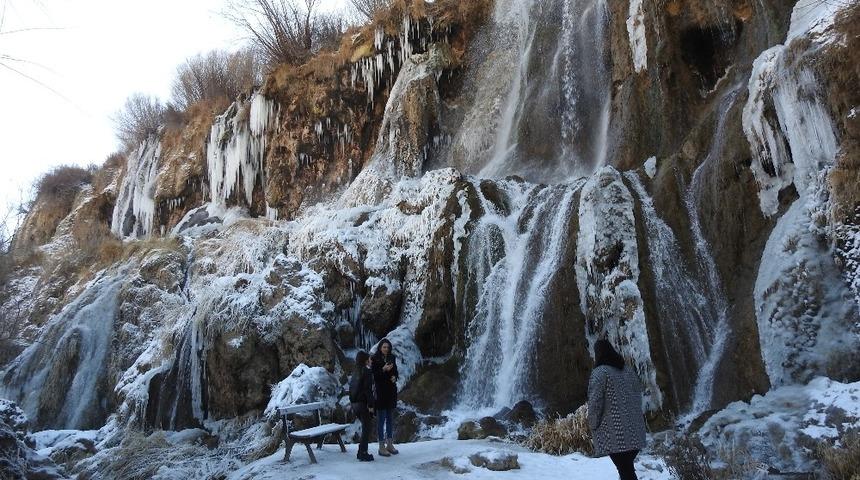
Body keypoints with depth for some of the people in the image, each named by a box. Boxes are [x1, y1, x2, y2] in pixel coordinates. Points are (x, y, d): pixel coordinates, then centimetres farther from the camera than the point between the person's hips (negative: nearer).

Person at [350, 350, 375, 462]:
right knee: (366, 428, 1)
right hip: (363, 403, -8)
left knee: (365, 428, 18)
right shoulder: (367, 371, -13)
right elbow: (368, 389, -18)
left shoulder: (356, 372, 11)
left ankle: (361, 452, 21)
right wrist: (371, 405, -16)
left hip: (355, 403, 8)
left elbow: (351, 387, 14)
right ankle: (363, 454, 3)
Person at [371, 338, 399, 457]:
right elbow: (373, 375, -12)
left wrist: (394, 377, -4)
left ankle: (390, 444, 22)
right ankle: (381, 446, 5)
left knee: (390, 418, 12)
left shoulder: (392, 358, 6)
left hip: (391, 391, 6)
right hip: (380, 392, -6)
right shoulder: (375, 359, -9)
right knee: (381, 419, -1)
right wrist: (383, 370, -25)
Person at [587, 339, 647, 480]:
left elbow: (595, 402, -13)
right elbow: (638, 396, 17)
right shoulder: (629, 369, 12)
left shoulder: (600, 372, -9)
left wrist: (593, 426, -1)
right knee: (627, 467, 17)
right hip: (635, 431, 7)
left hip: (614, 433, -6)